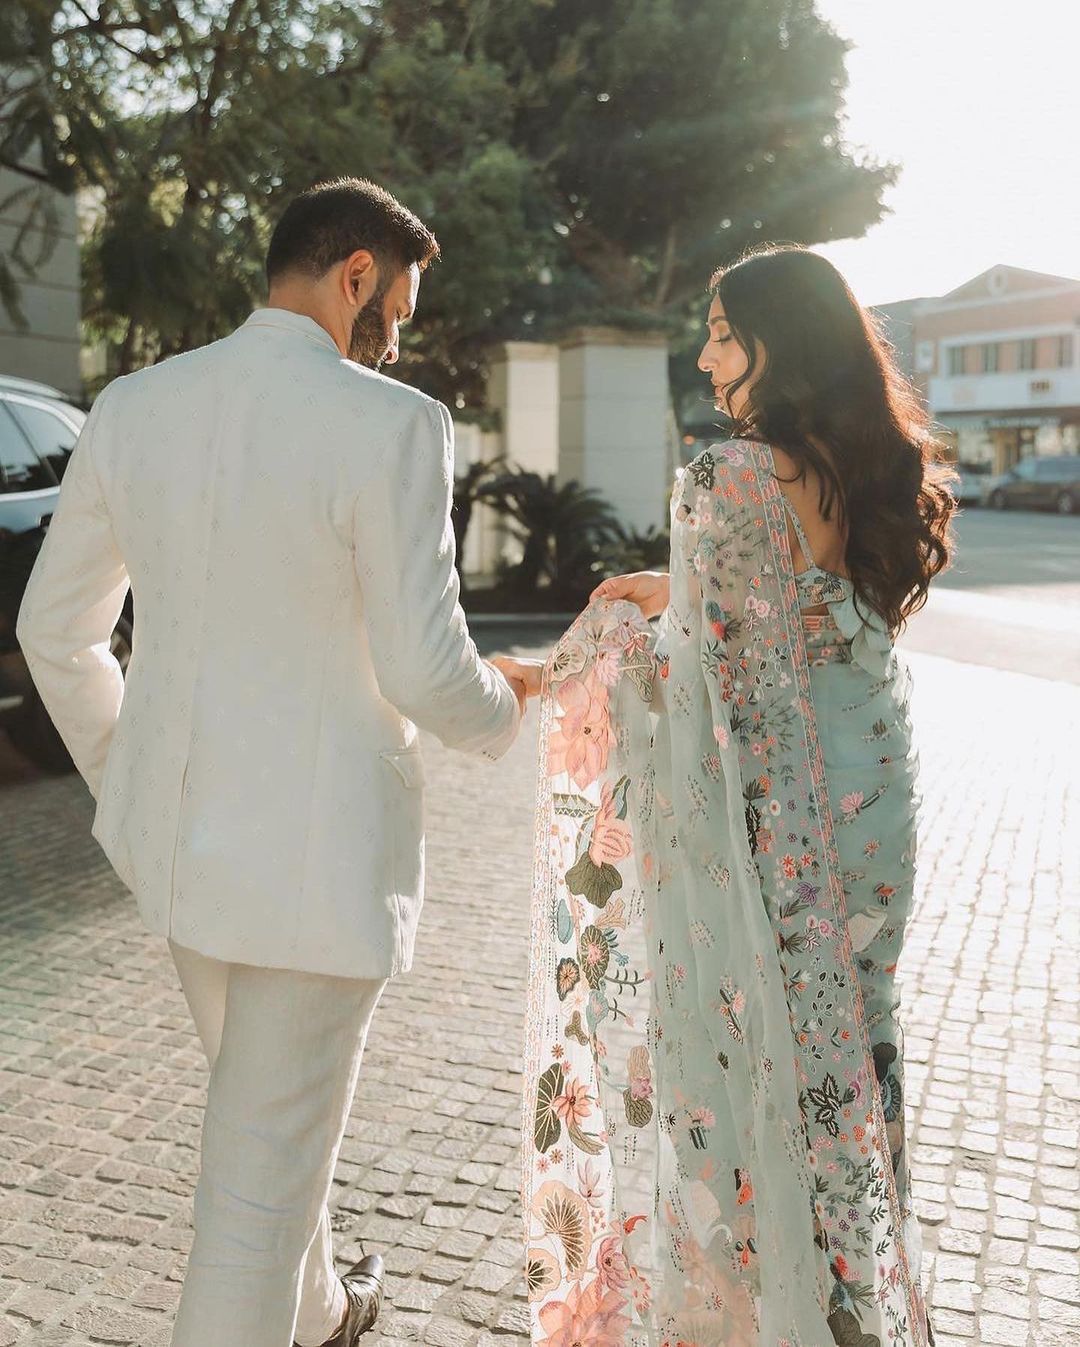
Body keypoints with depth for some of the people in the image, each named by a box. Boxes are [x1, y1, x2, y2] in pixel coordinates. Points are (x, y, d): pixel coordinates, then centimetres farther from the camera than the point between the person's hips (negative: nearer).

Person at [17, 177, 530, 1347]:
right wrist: (503, 713, 4)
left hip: (171, 830, 7)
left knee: (264, 1104, 29)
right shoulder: (390, 425, -18)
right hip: (316, 853, -7)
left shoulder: (131, 408, 0)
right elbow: (424, 671, -19)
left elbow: (53, 631, 7)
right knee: (264, 1162, 10)